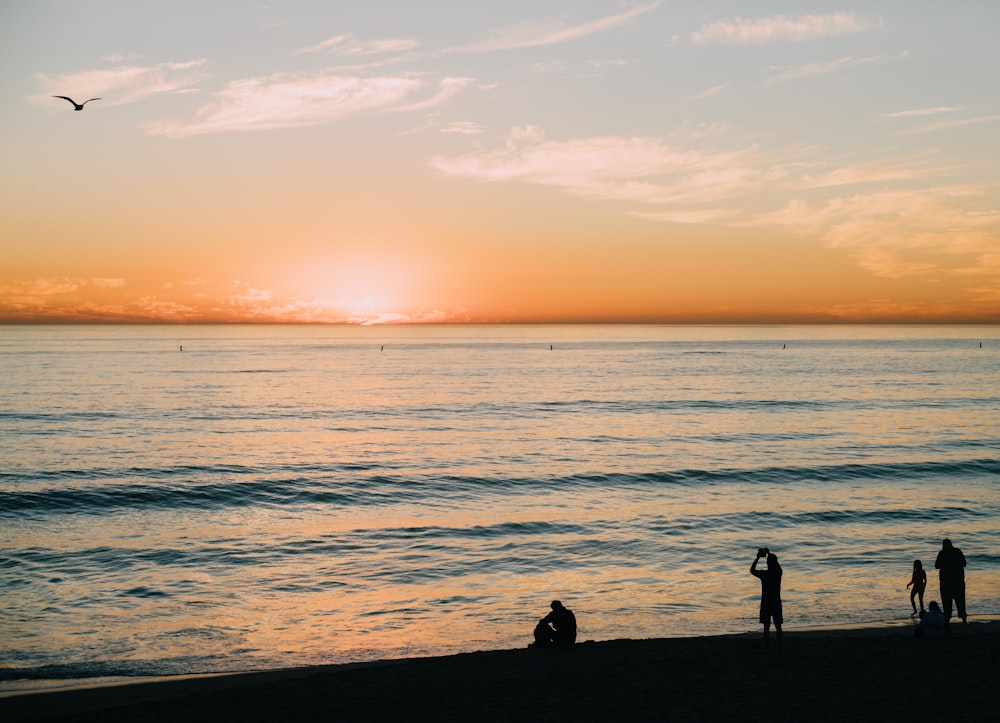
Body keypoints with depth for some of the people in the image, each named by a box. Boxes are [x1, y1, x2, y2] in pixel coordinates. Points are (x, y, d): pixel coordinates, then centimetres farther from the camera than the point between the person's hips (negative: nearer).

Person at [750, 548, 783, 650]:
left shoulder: (764, 574, -11)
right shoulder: (778, 572, -1)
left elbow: (752, 570, 6)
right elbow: (776, 565, 23)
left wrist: (757, 558, 10)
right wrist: (769, 554, 28)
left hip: (766, 603, -3)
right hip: (776, 603, 3)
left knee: (766, 627, 0)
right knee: (778, 626, 6)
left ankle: (767, 647, -3)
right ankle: (779, 647, 4)